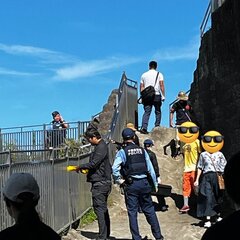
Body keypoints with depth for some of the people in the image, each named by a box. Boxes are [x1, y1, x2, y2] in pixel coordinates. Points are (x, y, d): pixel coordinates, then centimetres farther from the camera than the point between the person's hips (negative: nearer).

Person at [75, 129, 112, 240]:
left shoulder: (101, 147, -15)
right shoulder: (101, 146, 17)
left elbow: (93, 163, -21)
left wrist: (80, 167, -8)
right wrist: (85, 168, 13)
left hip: (100, 182, -11)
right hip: (103, 182, 11)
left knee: (99, 208, -8)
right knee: (103, 209, 14)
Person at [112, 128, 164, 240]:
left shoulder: (122, 152, -4)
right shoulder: (142, 150, 6)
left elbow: (115, 168, -16)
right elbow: (150, 168, 7)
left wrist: (119, 180, -2)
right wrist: (155, 183, 13)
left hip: (130, 185, -3)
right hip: (144, 183, 3)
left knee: (132, 212, 5)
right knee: (149, 210, 12)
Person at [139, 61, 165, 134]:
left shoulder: (144, 75, 14)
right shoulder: (159, 74, 6)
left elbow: (141, 87, 10)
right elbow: (161, 85, -4)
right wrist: (163, 95, -4)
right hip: (157, 95, -2)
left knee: (147, 112, -4)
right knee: (158, 112, 12)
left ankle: (144, 127, -18)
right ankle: (157, 126, 5)